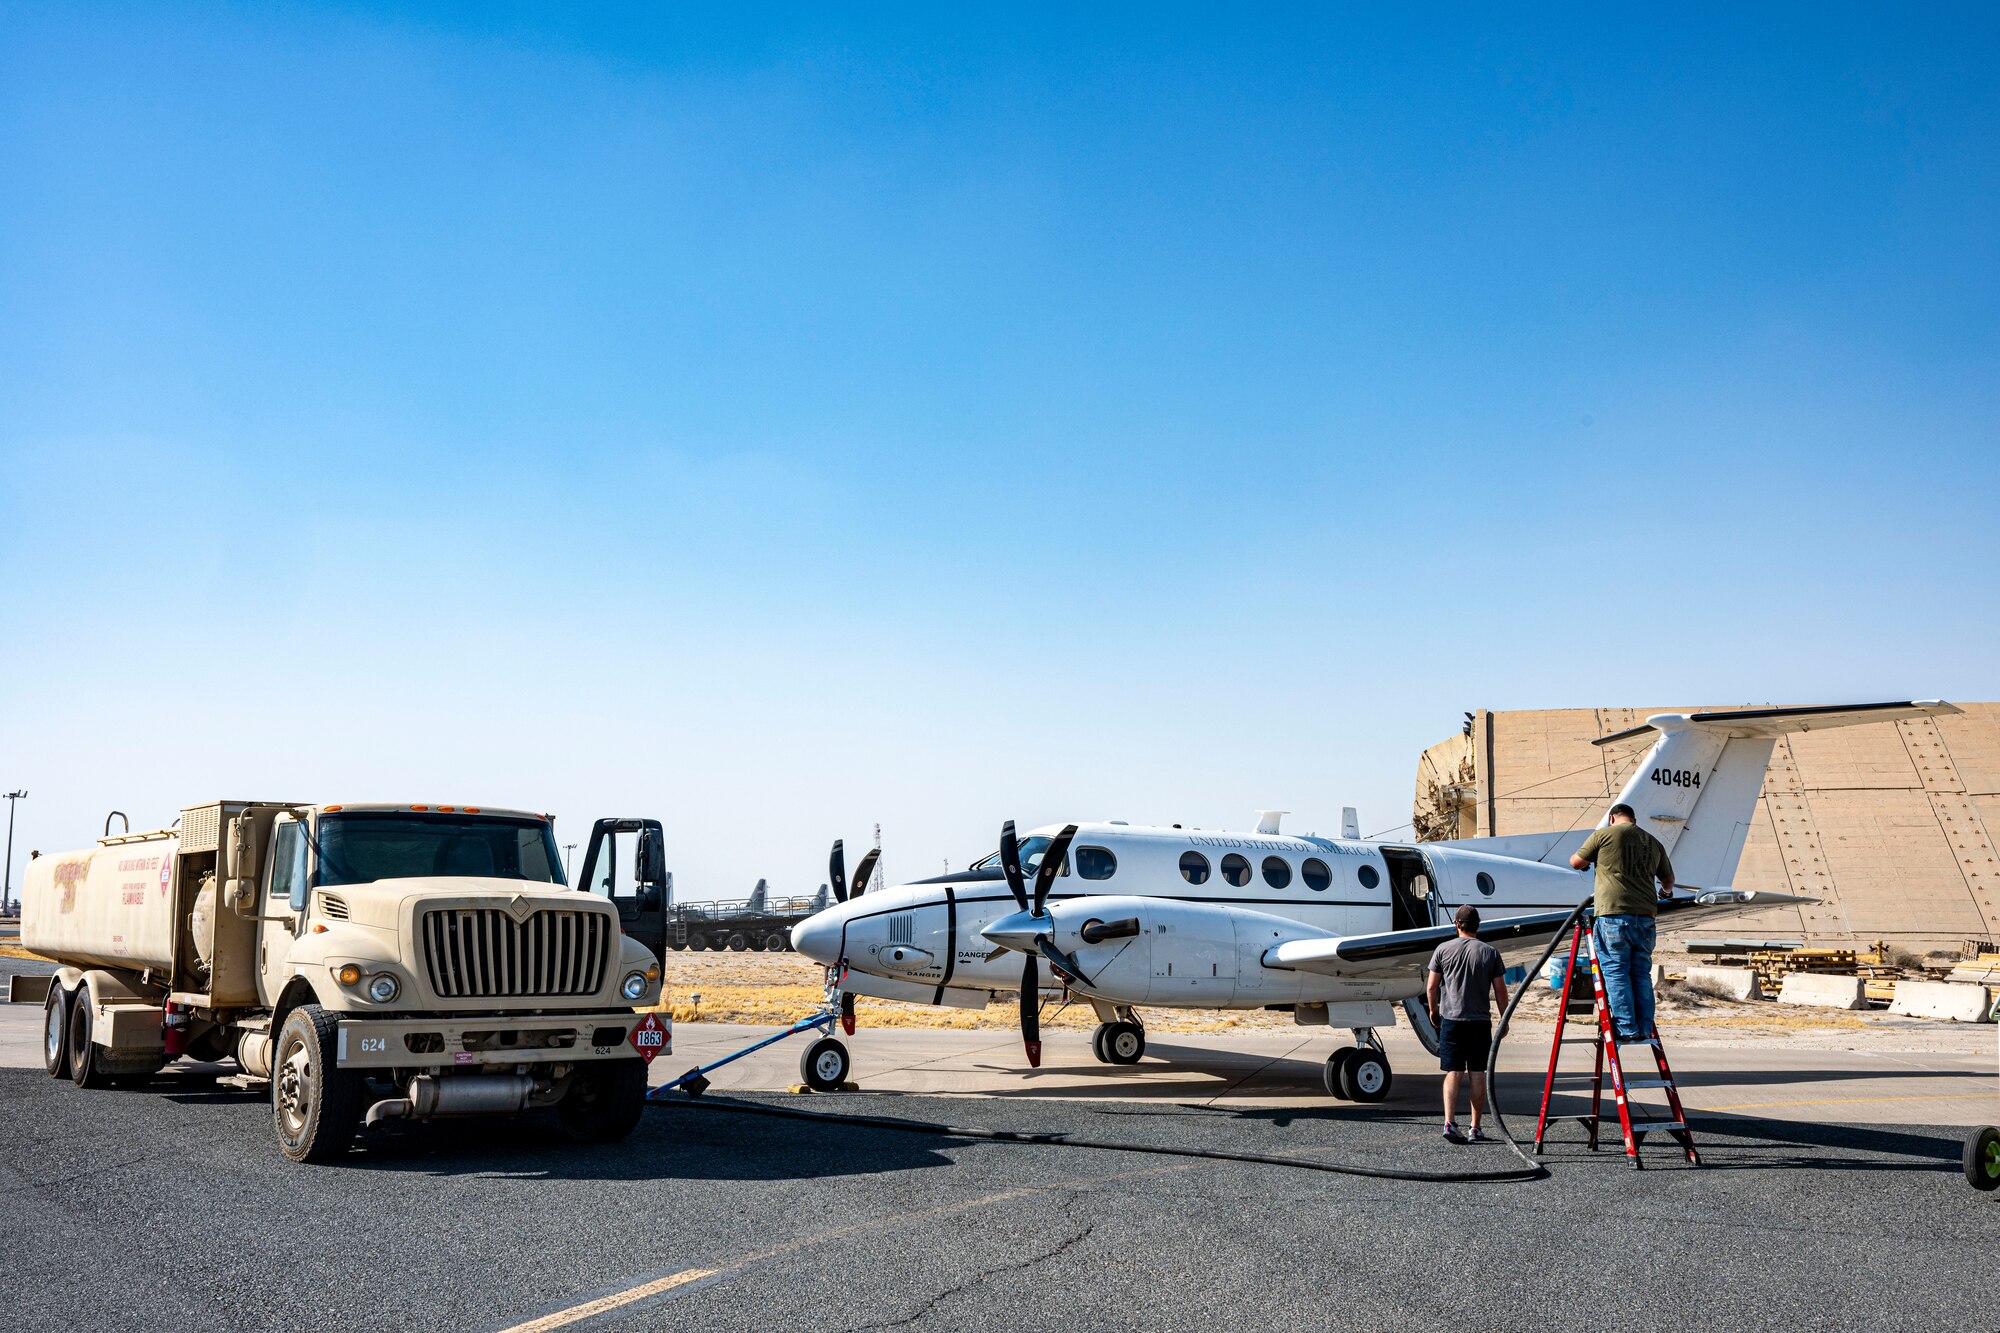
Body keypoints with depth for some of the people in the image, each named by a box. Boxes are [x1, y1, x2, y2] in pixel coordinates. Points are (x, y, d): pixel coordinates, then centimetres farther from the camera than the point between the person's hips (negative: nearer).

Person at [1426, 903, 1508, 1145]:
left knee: (1454, 1073, 2)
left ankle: (1450, 1122, -14)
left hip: (1450, 1019, 0)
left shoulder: (1444, 949, 0)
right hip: (1480, 1021, 0)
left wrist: (1433, 1011, 17)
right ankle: (1475, 1129, 9)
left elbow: (1431, 986, 1)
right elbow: (1500, 990, 2)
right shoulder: (1490, 952, 1)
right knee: (1478, 1074, 7)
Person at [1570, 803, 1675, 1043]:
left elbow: (1575, 862, 8)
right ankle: (1644, 1030, 9)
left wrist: (1588, 861, 32)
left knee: (1616, 972, -2)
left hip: (1613, 915, -5)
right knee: (1641, 974, 10)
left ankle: (1626, 1028, -6)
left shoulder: (1604, 834, 2)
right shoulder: (1653, 842, 17)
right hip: (1645, 916, 5)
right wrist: (1666, 892, 54)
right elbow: (1668, 880, 30)